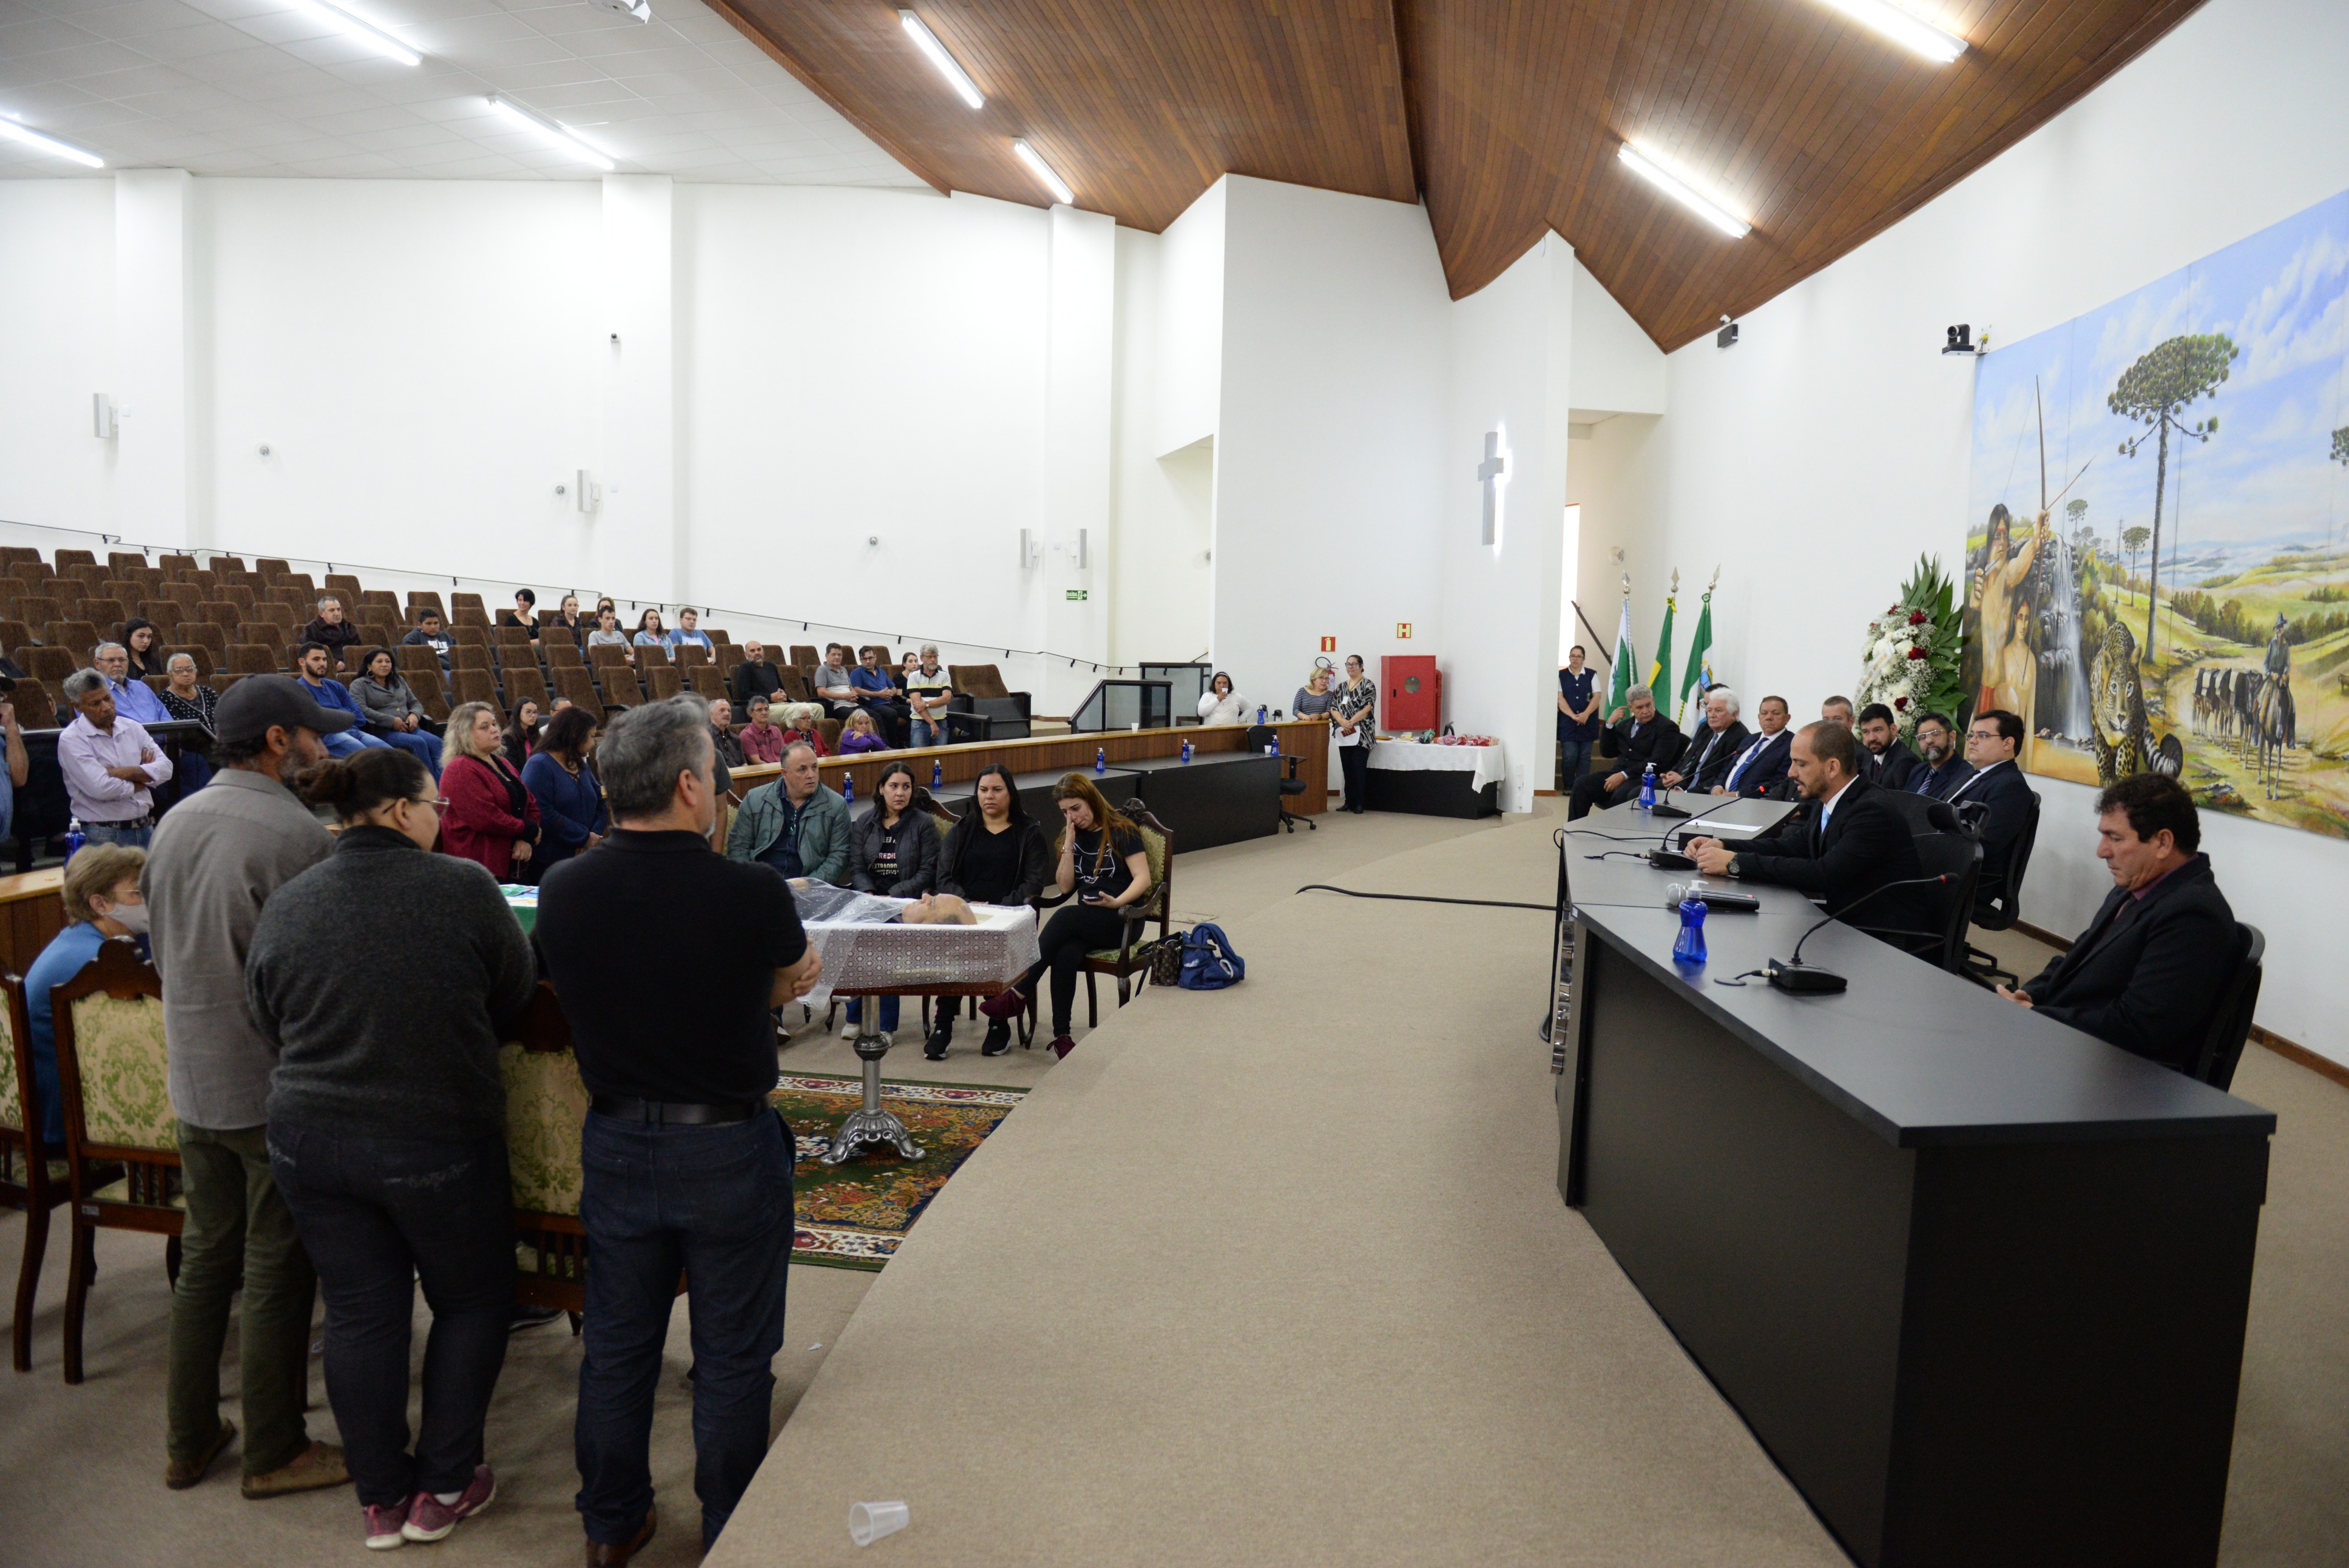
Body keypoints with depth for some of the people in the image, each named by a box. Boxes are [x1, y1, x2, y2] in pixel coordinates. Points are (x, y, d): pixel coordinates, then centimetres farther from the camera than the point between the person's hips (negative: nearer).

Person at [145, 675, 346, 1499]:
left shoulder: (173, 823, 5)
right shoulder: (299, 835, -21)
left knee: (204, 1258, 19)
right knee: (277, 1274, 6)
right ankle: (274, 1452, 19)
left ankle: (189, 1439, 30)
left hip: (194, 1080, 8)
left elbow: (164, 950, 14)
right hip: (276, 1085, -8)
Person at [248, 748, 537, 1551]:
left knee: (359, 1313, 15)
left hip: (310, 1142, 4)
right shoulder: (463, 888, -15)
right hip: (439, 1141, -4)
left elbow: (268, 1024, 10)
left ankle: (381, 1497, 28)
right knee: (473, 1303, 16)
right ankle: (442, 1487, 23)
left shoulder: (285, 906, -2)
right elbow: (518, 995, -4)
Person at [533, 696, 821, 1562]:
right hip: (729, 1148, -4)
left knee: (616, 1345, 20)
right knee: (731, 1356, 13)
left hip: (616, 1143, 4)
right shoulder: (753, 891, -23)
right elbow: (794, 974, -2)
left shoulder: (561, 892, -10)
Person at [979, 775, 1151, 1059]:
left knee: (1065, 916, -33)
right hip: (1086, 921, 5)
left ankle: (1019, 994, -33)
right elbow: (1064, 886, 9)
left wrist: (1117, 902, -27)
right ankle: (1061, 1034, -33)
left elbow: (1143, 879, -10)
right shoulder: (1075, 836, 16)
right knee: (1065, 955, -31)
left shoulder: (1122, 832, -2)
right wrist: (1069, 845, -2)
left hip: (1122, 921, -5)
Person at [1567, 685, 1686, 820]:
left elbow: (1657, 763, -12)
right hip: (1617, 773, 6)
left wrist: (1625, 775, -20)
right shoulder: (1626, 724, 21)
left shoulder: (1667, 728, -1)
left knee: (1620, 796, -37)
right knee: (1582, 784, -19)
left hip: (1644, 778, -6)